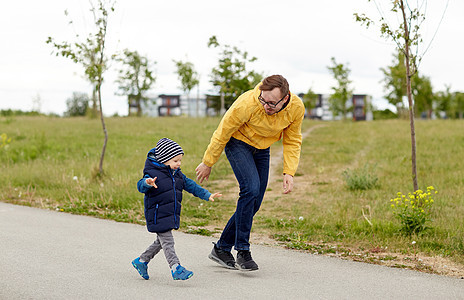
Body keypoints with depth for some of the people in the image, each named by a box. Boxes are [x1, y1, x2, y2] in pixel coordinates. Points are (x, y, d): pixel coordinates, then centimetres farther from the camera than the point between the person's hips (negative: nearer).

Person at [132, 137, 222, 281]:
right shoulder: (153, 174, -15)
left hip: (172, 214, 9)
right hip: (158, 215, -9)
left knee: (161, 242, 17)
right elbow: (141, 186, -28)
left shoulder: (177, 174, 10)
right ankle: (176, 269, -8)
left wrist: (207, 195, 10)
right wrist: (148, 183, -52)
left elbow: (190, 185, 14)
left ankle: (141, 261, 31)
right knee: (167, 242, -8)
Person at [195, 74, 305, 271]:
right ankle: (243, 251, -16)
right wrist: (207, 163, -9)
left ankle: (222, 249, 16)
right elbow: (222, 133, -18)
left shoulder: (296, 108, -21)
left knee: (254, 202, 1)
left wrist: (289, 172, -14)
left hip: (262, 149, 5)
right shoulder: (247, 103, -33)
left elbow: (292, 141, -4)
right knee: (251, 189, -25)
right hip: (238, 143, -5)